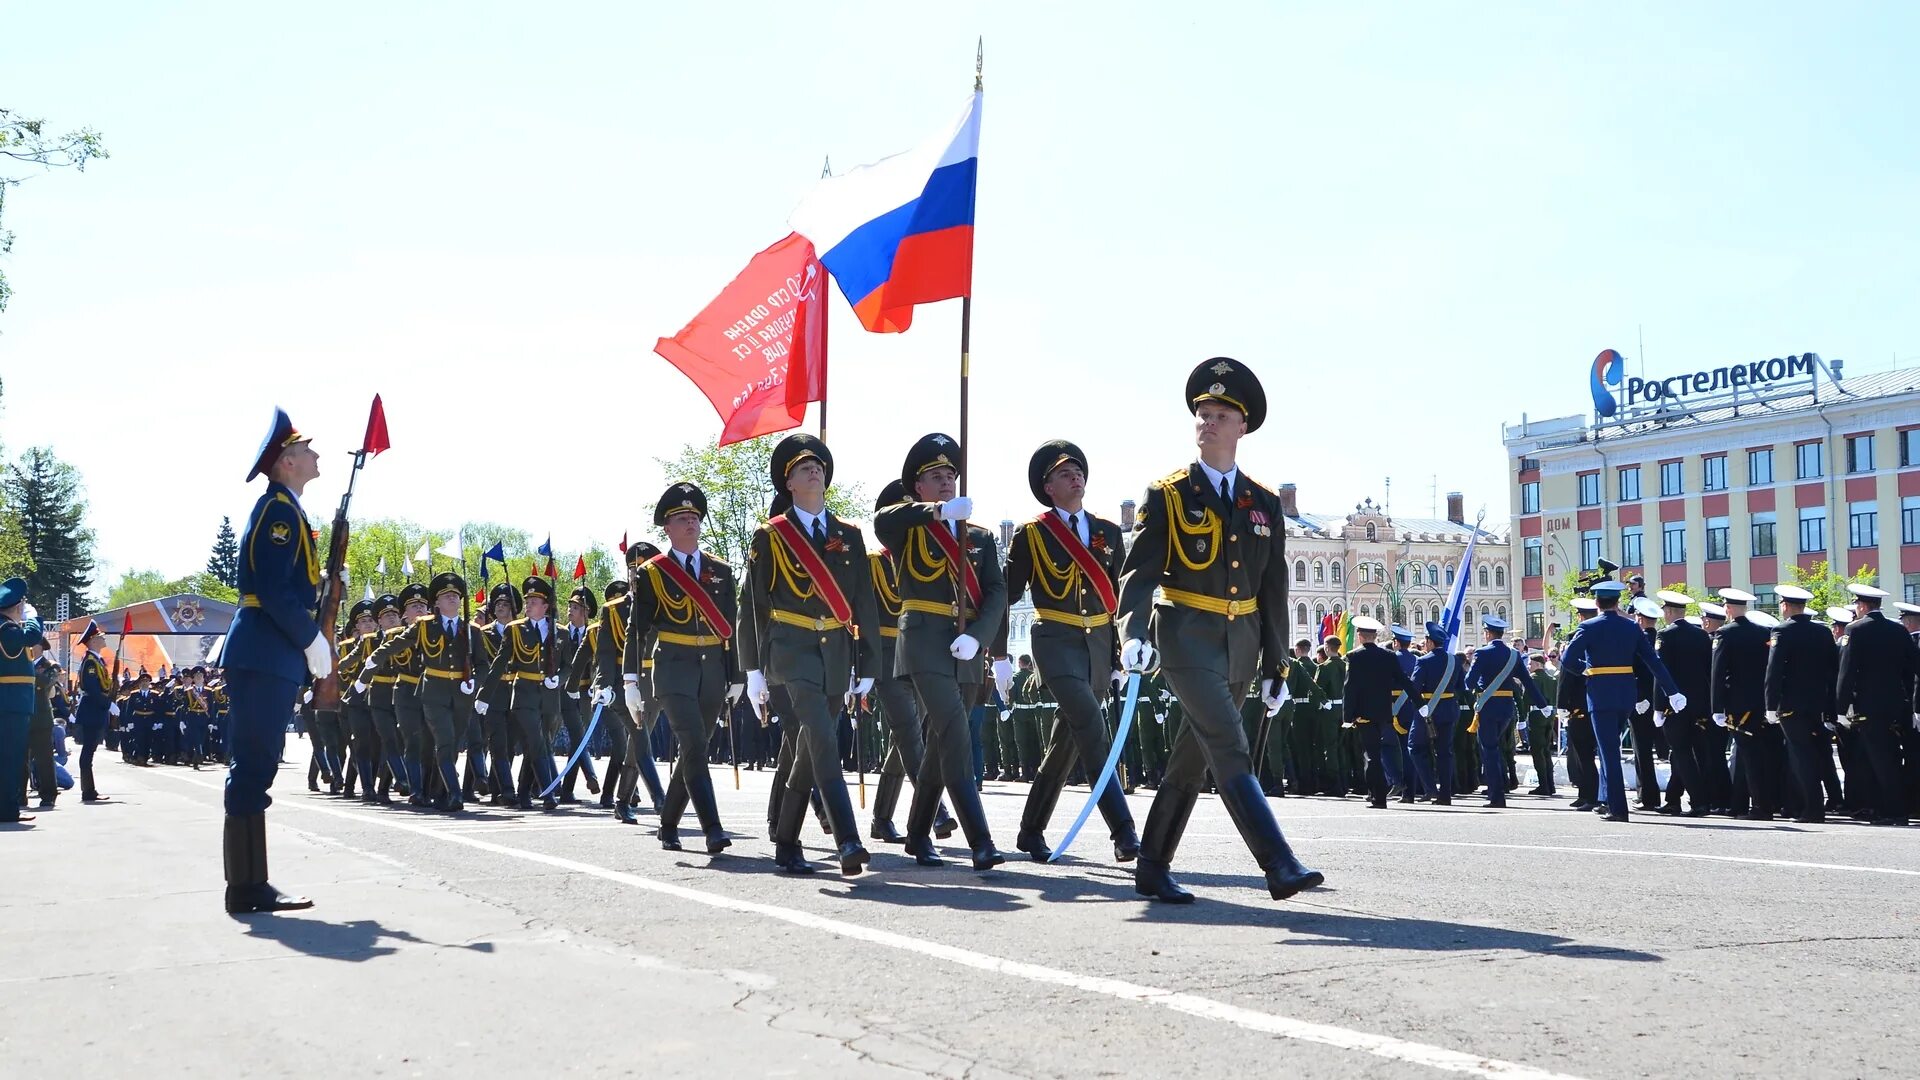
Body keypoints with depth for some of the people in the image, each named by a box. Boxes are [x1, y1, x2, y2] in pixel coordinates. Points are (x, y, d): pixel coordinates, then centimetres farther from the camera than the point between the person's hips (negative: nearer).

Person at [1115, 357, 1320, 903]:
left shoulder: (1265, 504, 10)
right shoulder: (1167, 496, -2)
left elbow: (1273, 592, 12)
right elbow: (1139, 572, -10)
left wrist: (1275, 667, 10)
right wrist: (1134, 632, -28)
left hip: (1241, 646, 5)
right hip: (1188, 641, -5)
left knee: (1192, 760, 9)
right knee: (1230, 752, -15)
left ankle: (1152, 868, 18)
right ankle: (1280, 865, -18)